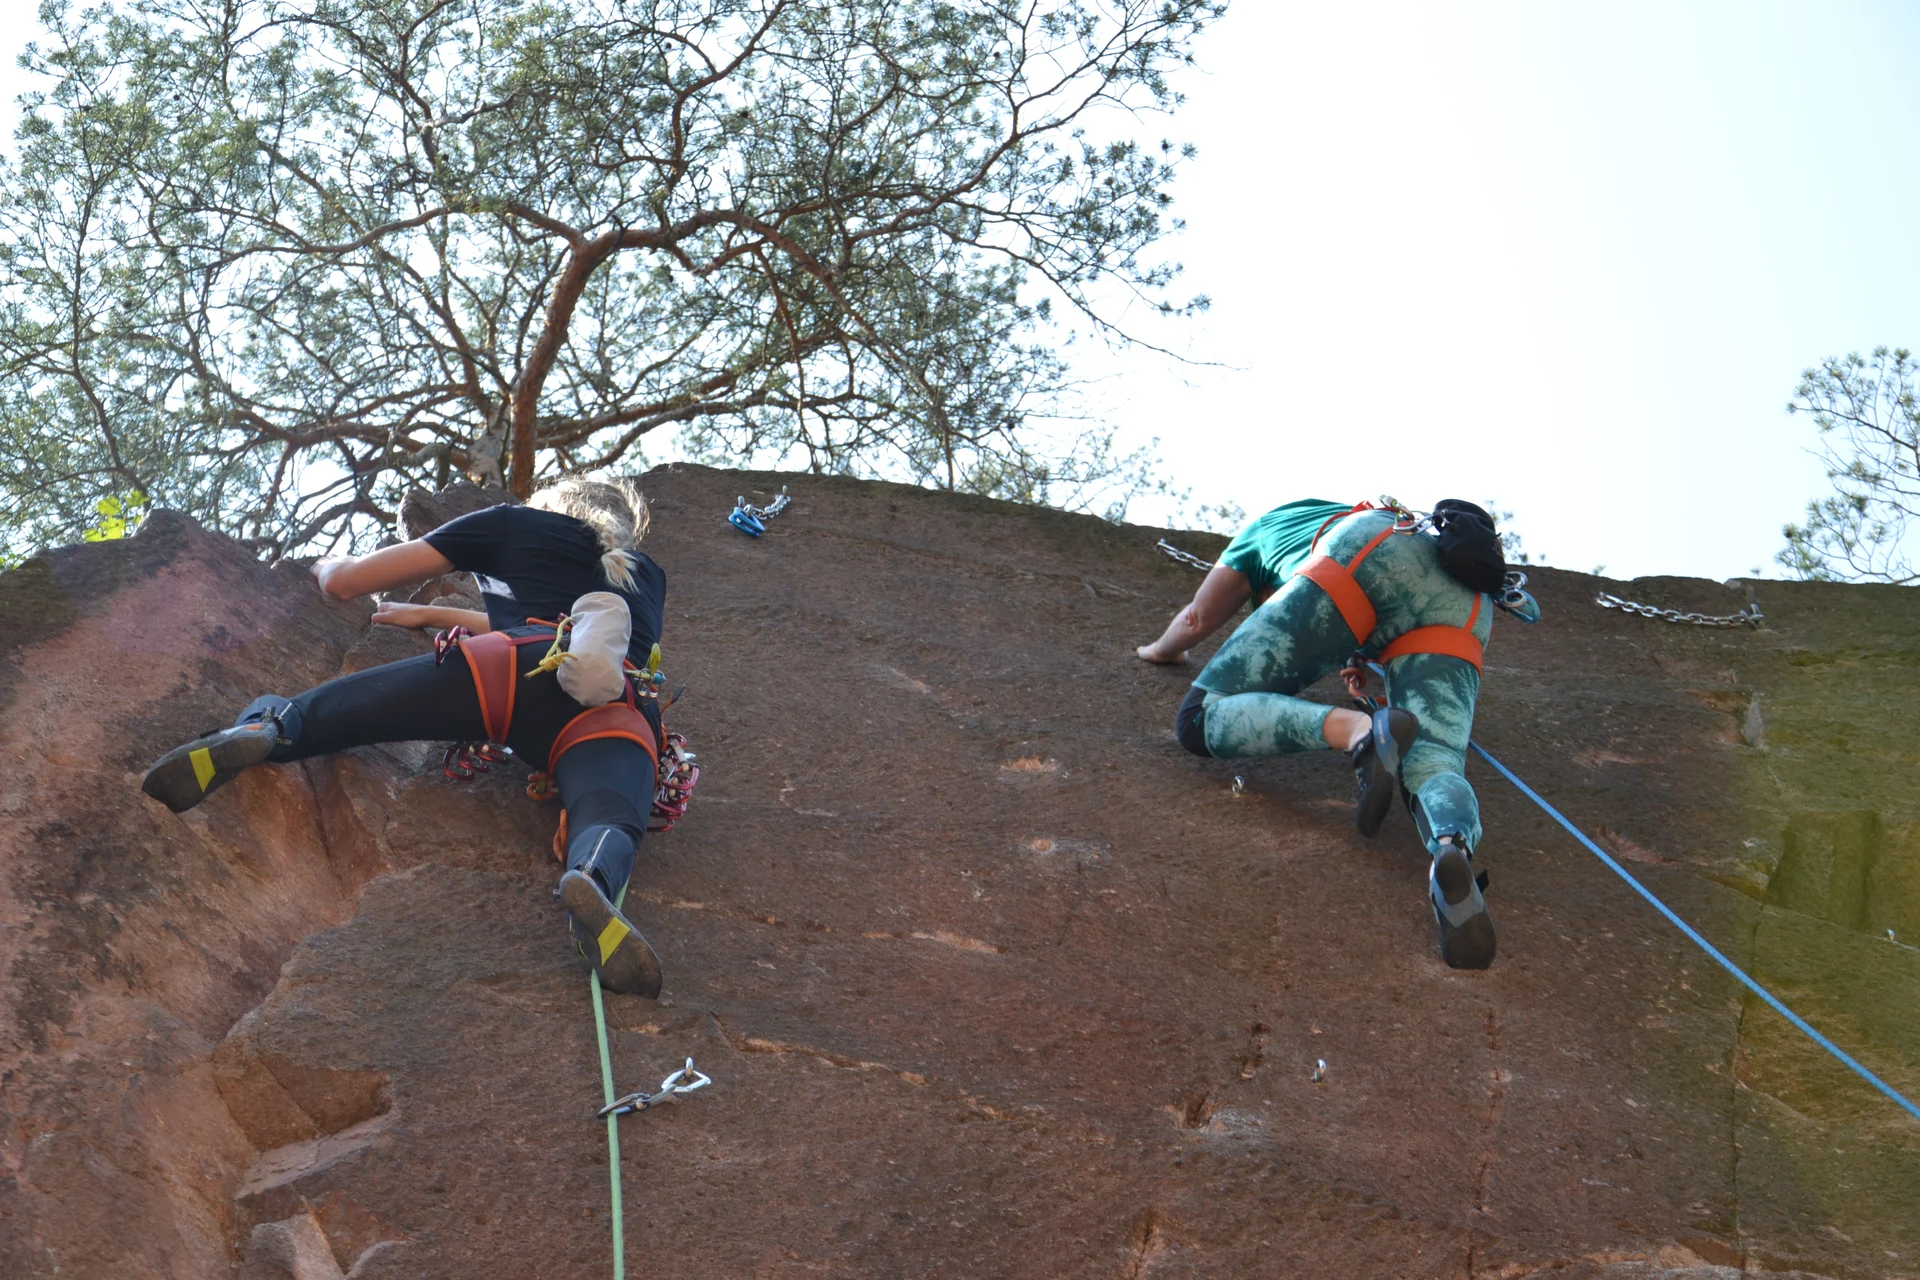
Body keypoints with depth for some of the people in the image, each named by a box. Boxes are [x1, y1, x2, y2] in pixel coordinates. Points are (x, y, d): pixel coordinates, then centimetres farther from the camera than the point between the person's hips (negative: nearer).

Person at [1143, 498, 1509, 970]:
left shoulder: (1266, 525, 40)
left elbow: (1197, 619, 45)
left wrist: (1162, 649, 67)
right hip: (1462, 603, 5)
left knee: (1201, 722, -5)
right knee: (1431, 771, -9)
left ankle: (1360, 732, -31)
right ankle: (1455, 849, -48)